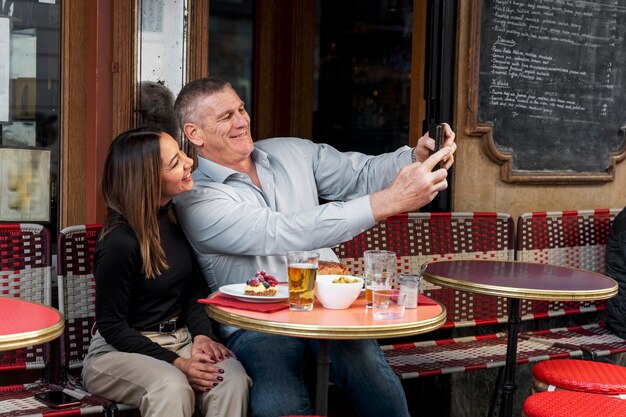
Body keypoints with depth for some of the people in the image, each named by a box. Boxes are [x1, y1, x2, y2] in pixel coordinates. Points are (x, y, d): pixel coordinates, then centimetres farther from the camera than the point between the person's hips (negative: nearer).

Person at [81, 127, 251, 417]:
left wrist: (202, 334, -8)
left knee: (233, 377, -25)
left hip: (180, 339, 6)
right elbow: (111, 326, -13)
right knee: (171, 386, -37)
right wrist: (176, 363, -21)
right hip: (119, 351, -6)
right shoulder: (119, 242, -19)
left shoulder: (176, 216, 2)